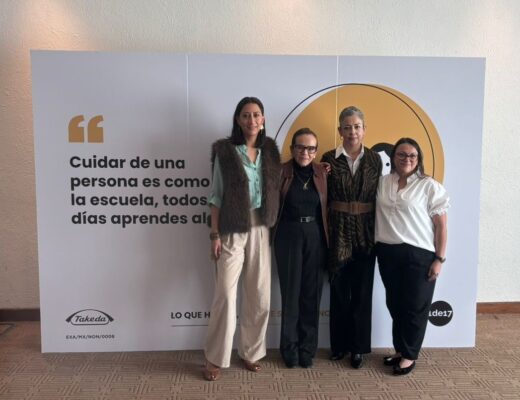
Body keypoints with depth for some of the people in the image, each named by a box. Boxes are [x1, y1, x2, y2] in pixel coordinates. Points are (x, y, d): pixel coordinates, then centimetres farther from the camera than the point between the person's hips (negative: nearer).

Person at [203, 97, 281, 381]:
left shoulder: (269, 151, 8)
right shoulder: (225, 150, -2)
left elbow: (275, 192, 12)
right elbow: (216, 195, -3)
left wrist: (273, 229, 2)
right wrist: (214, 234, -8)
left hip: (261, 230, 4)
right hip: (232, 230, -4)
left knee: (259, 295, 7)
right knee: (225, 294, -4)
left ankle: (250, 352, 24)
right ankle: (215, 358, 10)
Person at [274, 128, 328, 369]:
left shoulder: (323, 173, 4)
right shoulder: (281, 172, -3)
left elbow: (328, 206, 6)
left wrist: (327, 239, -2)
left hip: (315, 237, 2)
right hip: (289, 236, -2)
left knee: (312, 293, 7)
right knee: (291, 292, 4)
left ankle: (307, 348, 21)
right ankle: (290, 348, 19)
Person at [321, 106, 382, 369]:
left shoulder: (374, 159, 3)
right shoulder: (329, 159, -1)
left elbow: (378, 196, 4)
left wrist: (378, 232, 0)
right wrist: (325, 231, -5)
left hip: (365, 231, 1)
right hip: (338, 229, -1)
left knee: (362, 291, 9)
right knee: (339, 290, 10)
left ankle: (358, 347, 24)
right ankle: (339, 344, 26)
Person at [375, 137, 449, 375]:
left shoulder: (429, 186, -5)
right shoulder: (383, 182, 6)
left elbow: (441, 225, -6)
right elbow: (375, 213, 9)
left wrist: (439, 259, -8)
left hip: (419, 254, -4)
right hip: (388, 252, 4)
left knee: (415, 306, 7)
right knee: (394, 304, 15)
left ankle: (409, 355, 23)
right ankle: (399, 349, 32)